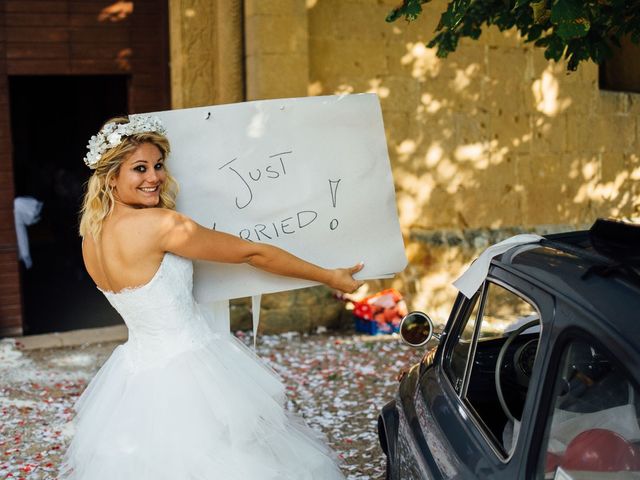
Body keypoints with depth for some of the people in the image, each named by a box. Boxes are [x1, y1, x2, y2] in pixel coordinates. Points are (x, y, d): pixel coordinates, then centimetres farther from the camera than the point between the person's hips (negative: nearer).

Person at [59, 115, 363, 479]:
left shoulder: (92, 234, 0)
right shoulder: (160, 223, -23)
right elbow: (251, 253, -14)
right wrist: (330, 277, -3)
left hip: (138, 368, 8)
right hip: (185, 374, -8)